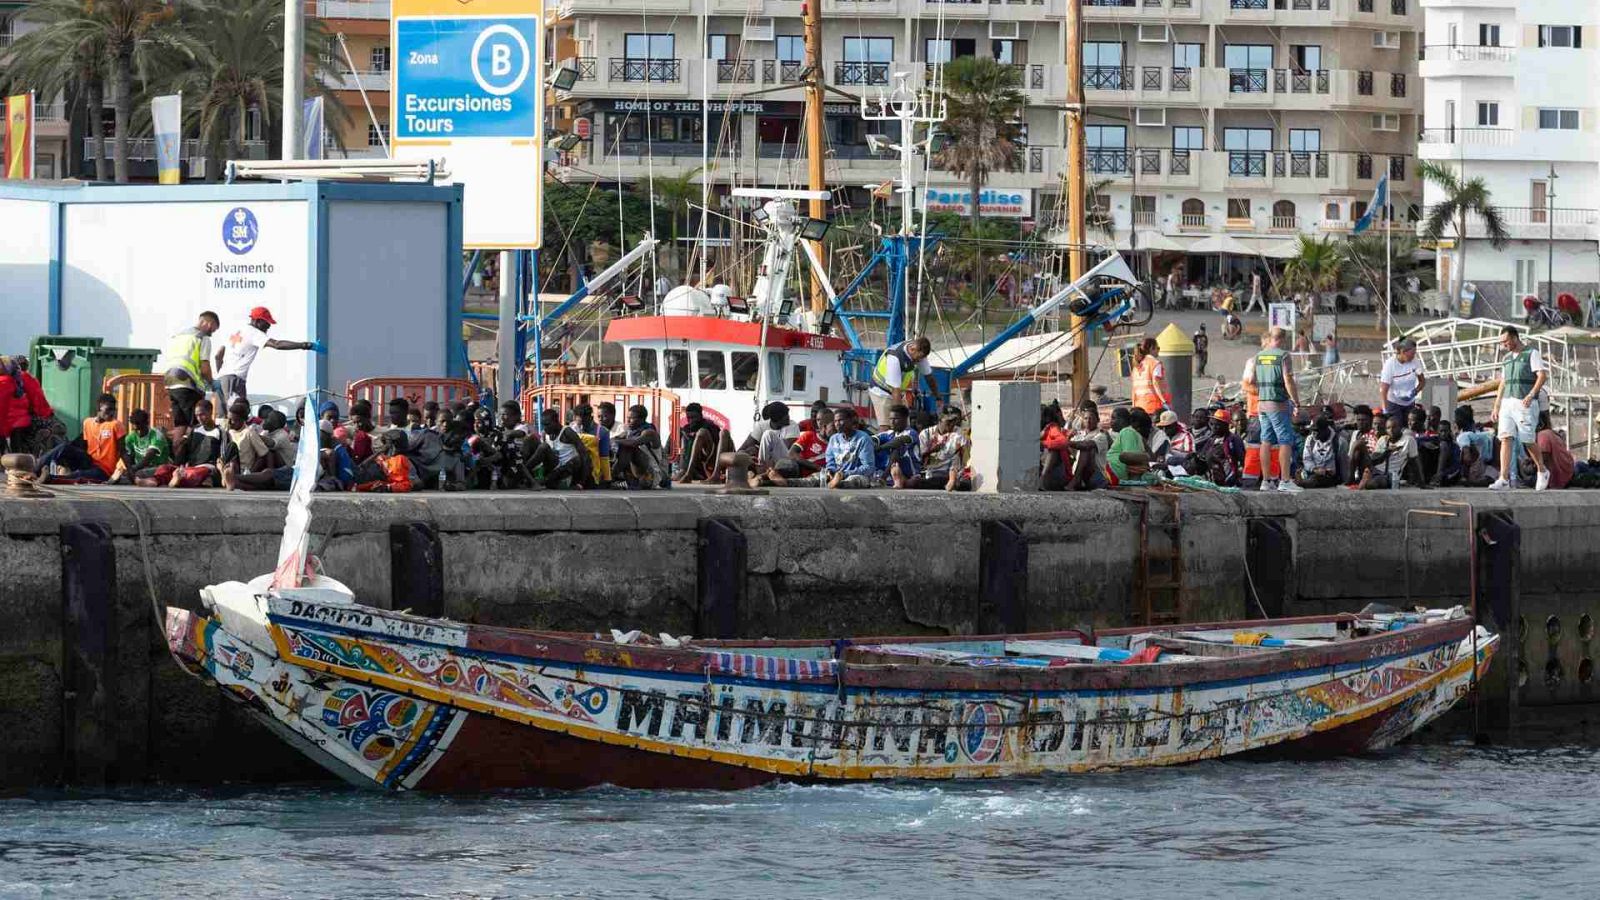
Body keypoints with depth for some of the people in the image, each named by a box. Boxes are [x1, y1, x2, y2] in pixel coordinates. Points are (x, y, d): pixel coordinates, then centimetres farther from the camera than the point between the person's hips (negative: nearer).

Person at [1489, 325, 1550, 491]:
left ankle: (1542, 471, 21)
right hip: (1507, 403, 6)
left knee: (1528, 440, -2)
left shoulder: (1531, 353, -2)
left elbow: (1542, 375, -12)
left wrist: (1531, 395, -23)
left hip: (1525, 404, -6)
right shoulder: (1507, 359, 19)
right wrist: (1496, 407, 19)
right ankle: (1504, 480, -14)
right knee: (1505, 439, -7)